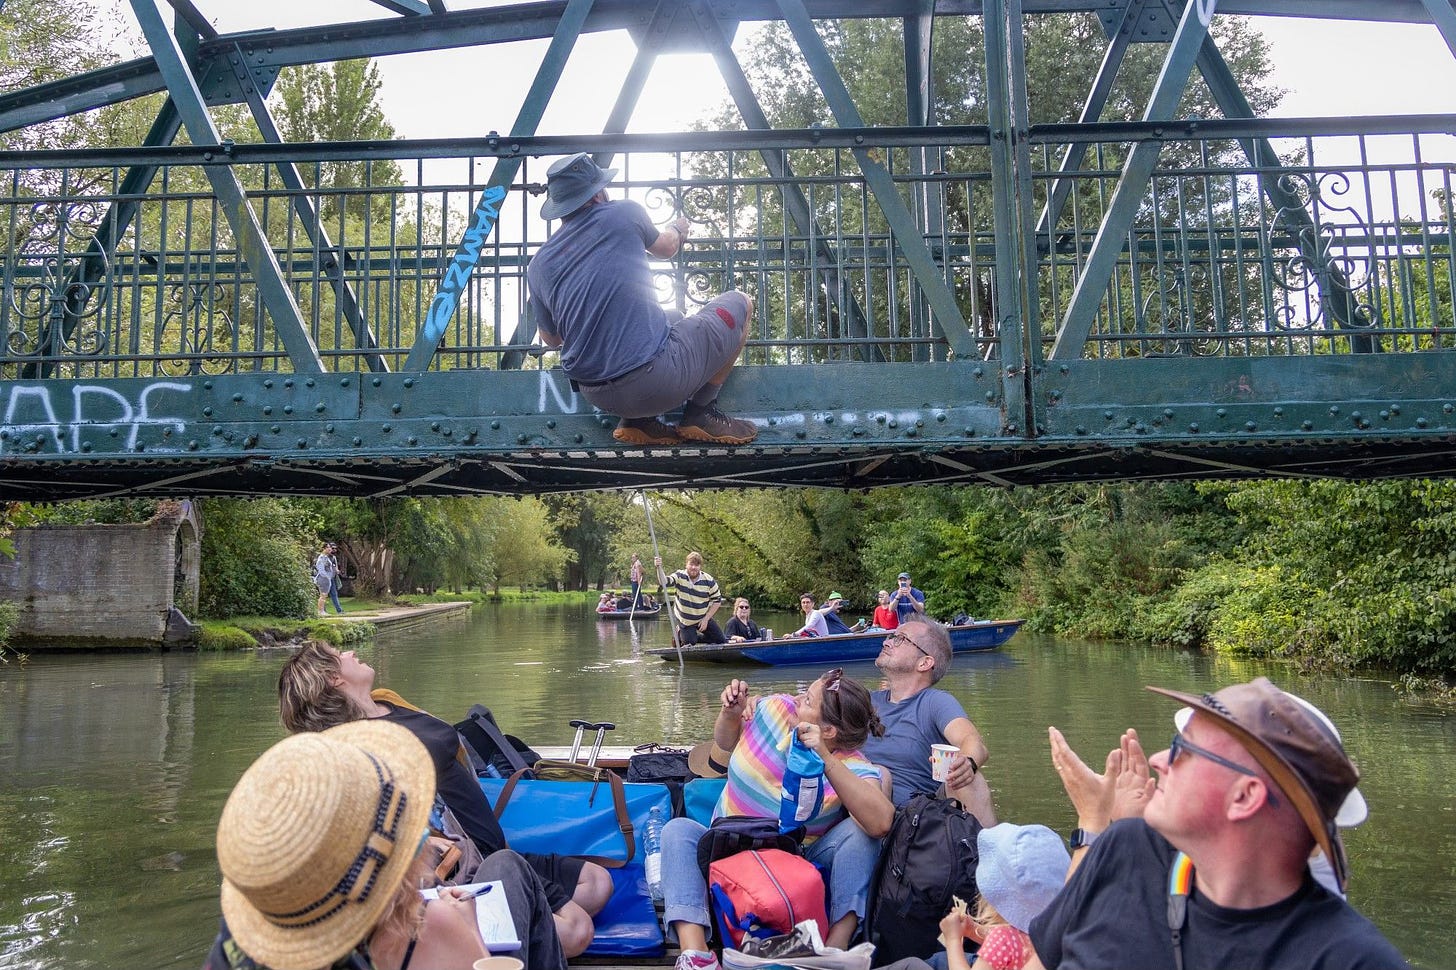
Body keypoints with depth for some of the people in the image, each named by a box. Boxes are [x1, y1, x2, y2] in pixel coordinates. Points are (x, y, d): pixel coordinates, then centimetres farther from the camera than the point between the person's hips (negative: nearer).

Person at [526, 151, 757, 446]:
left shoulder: (538, 265, 8)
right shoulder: (623, 213, 0)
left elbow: (550, 339, 23)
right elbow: (666, 248, 22)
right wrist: (677, 230, 45)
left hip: (598, 397, 5)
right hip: (659, 378, -5)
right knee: (739, 303, 16)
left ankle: (638, 421, 15)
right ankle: (701, 412, 11)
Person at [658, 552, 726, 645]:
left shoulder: (709, 581, -14)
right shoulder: (679, 577, -16)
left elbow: (717, 601, -6)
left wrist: (706, 619, -11)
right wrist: (659, 568, -53)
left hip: (704, 619, 2)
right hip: (685, 621, -2)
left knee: (722, 642, 1)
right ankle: (680, 634, 24)